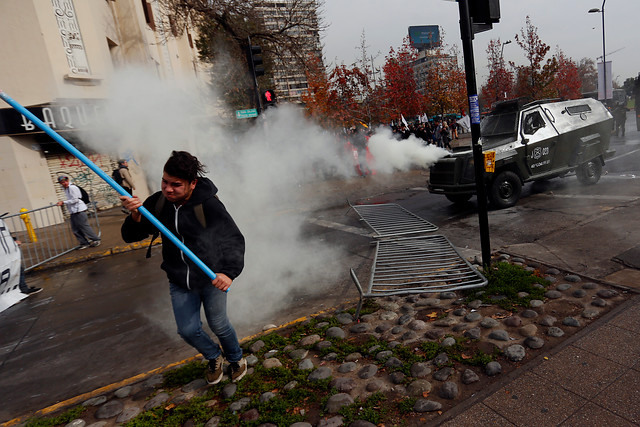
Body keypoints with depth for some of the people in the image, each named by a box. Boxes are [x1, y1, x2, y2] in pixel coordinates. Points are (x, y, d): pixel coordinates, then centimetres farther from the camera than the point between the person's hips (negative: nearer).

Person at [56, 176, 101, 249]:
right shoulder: (66, 189, 17)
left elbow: (75, 200, -16)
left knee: (84, 226, -5)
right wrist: (62, 203, 14)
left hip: (79, 210, -10)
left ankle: (96, 240, 4)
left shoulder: (72, 188, -13)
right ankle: (84, 243, 12)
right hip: (73, 211, 10)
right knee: (75, 229, 7)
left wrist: (63, 202, -13)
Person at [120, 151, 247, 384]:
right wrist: (135, 216, -27)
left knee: (218, 324, 10)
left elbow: (234, 239, -20)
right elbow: (130, 237, -4)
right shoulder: (157, 202, -9)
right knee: (188, 330, 9)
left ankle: (236, 358, 43)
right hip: (179, 281, 4)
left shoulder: (208, 205, -22)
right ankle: (215, 357, 42)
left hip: (211, 277, -4)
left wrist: (230, 272, -35)